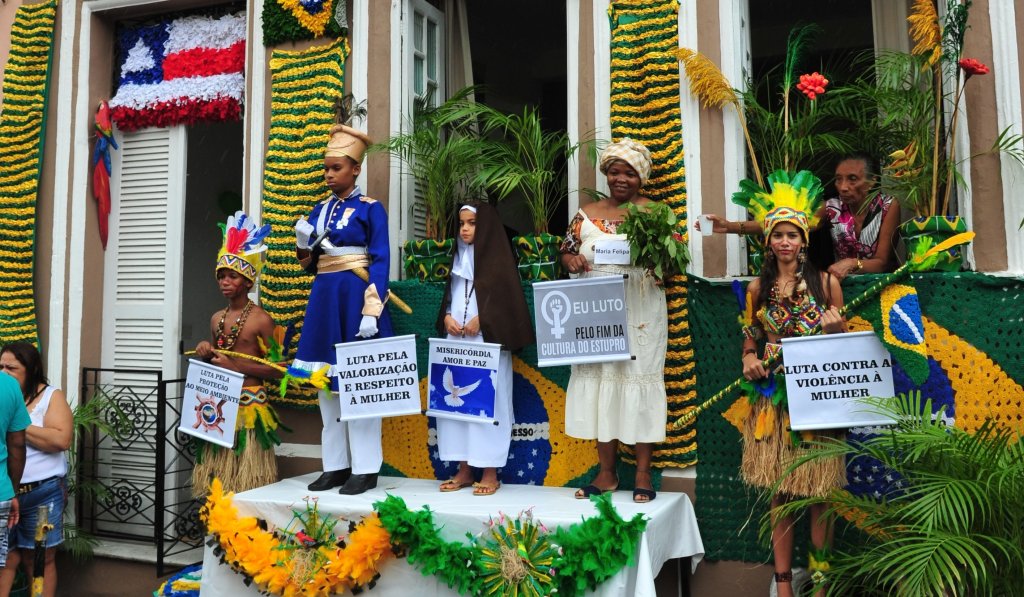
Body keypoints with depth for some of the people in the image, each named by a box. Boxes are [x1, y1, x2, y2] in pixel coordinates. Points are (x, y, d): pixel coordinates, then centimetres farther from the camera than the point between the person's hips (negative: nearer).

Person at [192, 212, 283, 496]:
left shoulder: (261, 319, -8)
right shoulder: (217, 318, 13)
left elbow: (277, 369, -12)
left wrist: (235, 365, -15)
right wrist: (207, 354, 2)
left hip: (248, 407, -7)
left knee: (245, 481, -5)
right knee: (217, 478, 10)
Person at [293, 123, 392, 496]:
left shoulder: (370, 209, -4)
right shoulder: (320, 210, 14)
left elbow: (380, 262, -11)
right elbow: (309, 263, 15)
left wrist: (372, 310, -19)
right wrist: (302, 242, -6)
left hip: (355, 296, -7)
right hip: (324, 297, 7)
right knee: (327, 380, 8)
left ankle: (365, 468, 6)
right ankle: (336, 465, 18)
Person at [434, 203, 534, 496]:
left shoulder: (498, 256, -2)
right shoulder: (458, 257, 17)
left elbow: (507, 296, -9)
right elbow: (449, 294, 19)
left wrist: (481, 321, -16)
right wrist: (447, 317, 0)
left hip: (487, 340, -6)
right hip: (456, 339, 6)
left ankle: (490, 472, 3)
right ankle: (464, 469, 13)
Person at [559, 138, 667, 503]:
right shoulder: (586, 215, 10)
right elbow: (566, 253, 13)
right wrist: (573, 260, -9)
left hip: (641, 313, -3)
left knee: (639, 381, -1)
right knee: (600, 381, 4)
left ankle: (642, 473, 10)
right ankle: (606, 473, 14)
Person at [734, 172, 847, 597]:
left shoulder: (826, 283, 2)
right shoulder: (758, 288, 7)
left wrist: (835, 329, -15)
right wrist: (749, 360, -7)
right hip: (772, 398, 2)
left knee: (817, 491, 4)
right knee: (778, 492, 6)